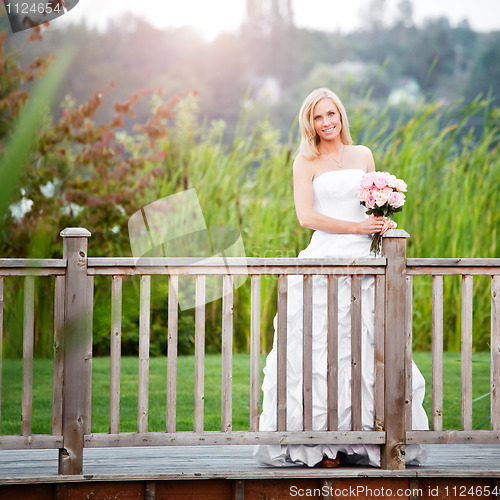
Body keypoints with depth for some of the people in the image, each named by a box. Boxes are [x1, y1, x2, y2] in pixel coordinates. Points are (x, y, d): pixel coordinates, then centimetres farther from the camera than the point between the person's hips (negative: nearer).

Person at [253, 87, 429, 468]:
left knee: (366, 348, -1)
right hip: (326, 257, -4)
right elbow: (306, 215, -6)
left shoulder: (363, 155, 16)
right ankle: (321, 443, -9)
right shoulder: (306, 162, 4)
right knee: (322, 349, -8)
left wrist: (383, 222, 0)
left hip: (364, 259, 4)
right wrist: (357, 226, -12)